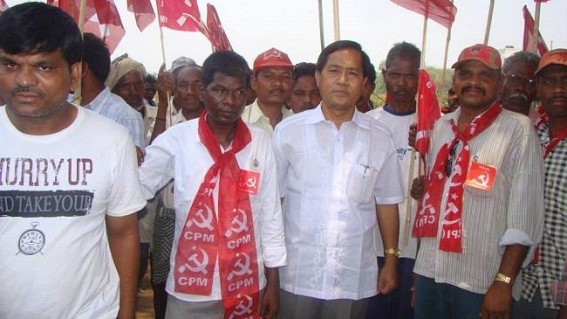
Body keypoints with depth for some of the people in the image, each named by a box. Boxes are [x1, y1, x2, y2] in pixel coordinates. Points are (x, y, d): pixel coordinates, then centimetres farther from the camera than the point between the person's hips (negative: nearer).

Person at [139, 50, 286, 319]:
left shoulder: (261, 143, -3)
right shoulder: (176, 139, -8)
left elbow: (271, 214, 1)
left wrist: (273, 283, 4)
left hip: (248, 288, 2)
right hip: (190, 289, -1)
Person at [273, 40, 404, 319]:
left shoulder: (380, 139, 1)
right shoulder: (288, 131, -5)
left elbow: (386, 203, 7)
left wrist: (391, 260, 8)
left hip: (354, 278, 2)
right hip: (298, 275, -1)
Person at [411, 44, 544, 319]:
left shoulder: (518, 129, -7)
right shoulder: (442, 126, 8)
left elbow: (525, 215, -11)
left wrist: (504, 281, -15)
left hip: (481, 282, -4)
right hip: (428, 272, 5)